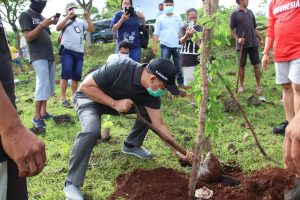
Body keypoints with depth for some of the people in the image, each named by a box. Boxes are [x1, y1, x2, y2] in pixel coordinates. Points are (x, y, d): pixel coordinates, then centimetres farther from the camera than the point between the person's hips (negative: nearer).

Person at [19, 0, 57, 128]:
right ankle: (37, 116, -9)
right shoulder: (25, 15, -3)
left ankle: (43, 112, 12)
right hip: (38, 57, -8)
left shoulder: (41, 17, 18)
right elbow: (28, 37, -13)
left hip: (49, 56, 8)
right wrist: (41, 25, -19)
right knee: (43, 85, -15)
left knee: (50, 86, 6)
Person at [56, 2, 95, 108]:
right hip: (67, 51, -4)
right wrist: (68, 16, -19)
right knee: (66, 74, -12)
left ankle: (74, 97, 16)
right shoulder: (64, 21, 9)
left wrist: (87, 17, -6)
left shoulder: (81, 22, 17)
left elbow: (92, 29, 4)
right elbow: (58, 28, -12)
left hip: (79, 52, 4)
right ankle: (63, 99, -10)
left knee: (76, 76, 5)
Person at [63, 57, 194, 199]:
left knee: (149, 112, -3)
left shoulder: (151, 94, -19)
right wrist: (114, 103, -35)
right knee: (92, 130, -33)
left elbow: (159, 125, -13)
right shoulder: (119, 68, -38)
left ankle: (131, 145, 21)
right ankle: (72, 183, -19)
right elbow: (85, 86, -30)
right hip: (89, 98, -5)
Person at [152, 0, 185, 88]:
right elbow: (156, 33, 2)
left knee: (178, 65, 9)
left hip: (176, 45, 2)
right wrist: (154, 45, -6)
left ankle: (180, 83, 19)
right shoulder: (160, 19, 4)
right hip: (165, 45, -2)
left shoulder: (178, 17, 9)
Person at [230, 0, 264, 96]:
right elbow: (232, 30, -3)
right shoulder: (235, 14, 0)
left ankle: (258, 86, 10)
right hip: (242, 44, -4)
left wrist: (260, 39, 14)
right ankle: (241, 85, 18)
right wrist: (237, 39, -19)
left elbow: (254, 28, 20)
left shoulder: (250, 12, 15)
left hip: (253, 43, 4)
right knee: (242, 65, 4)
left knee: (256, 65, 2)